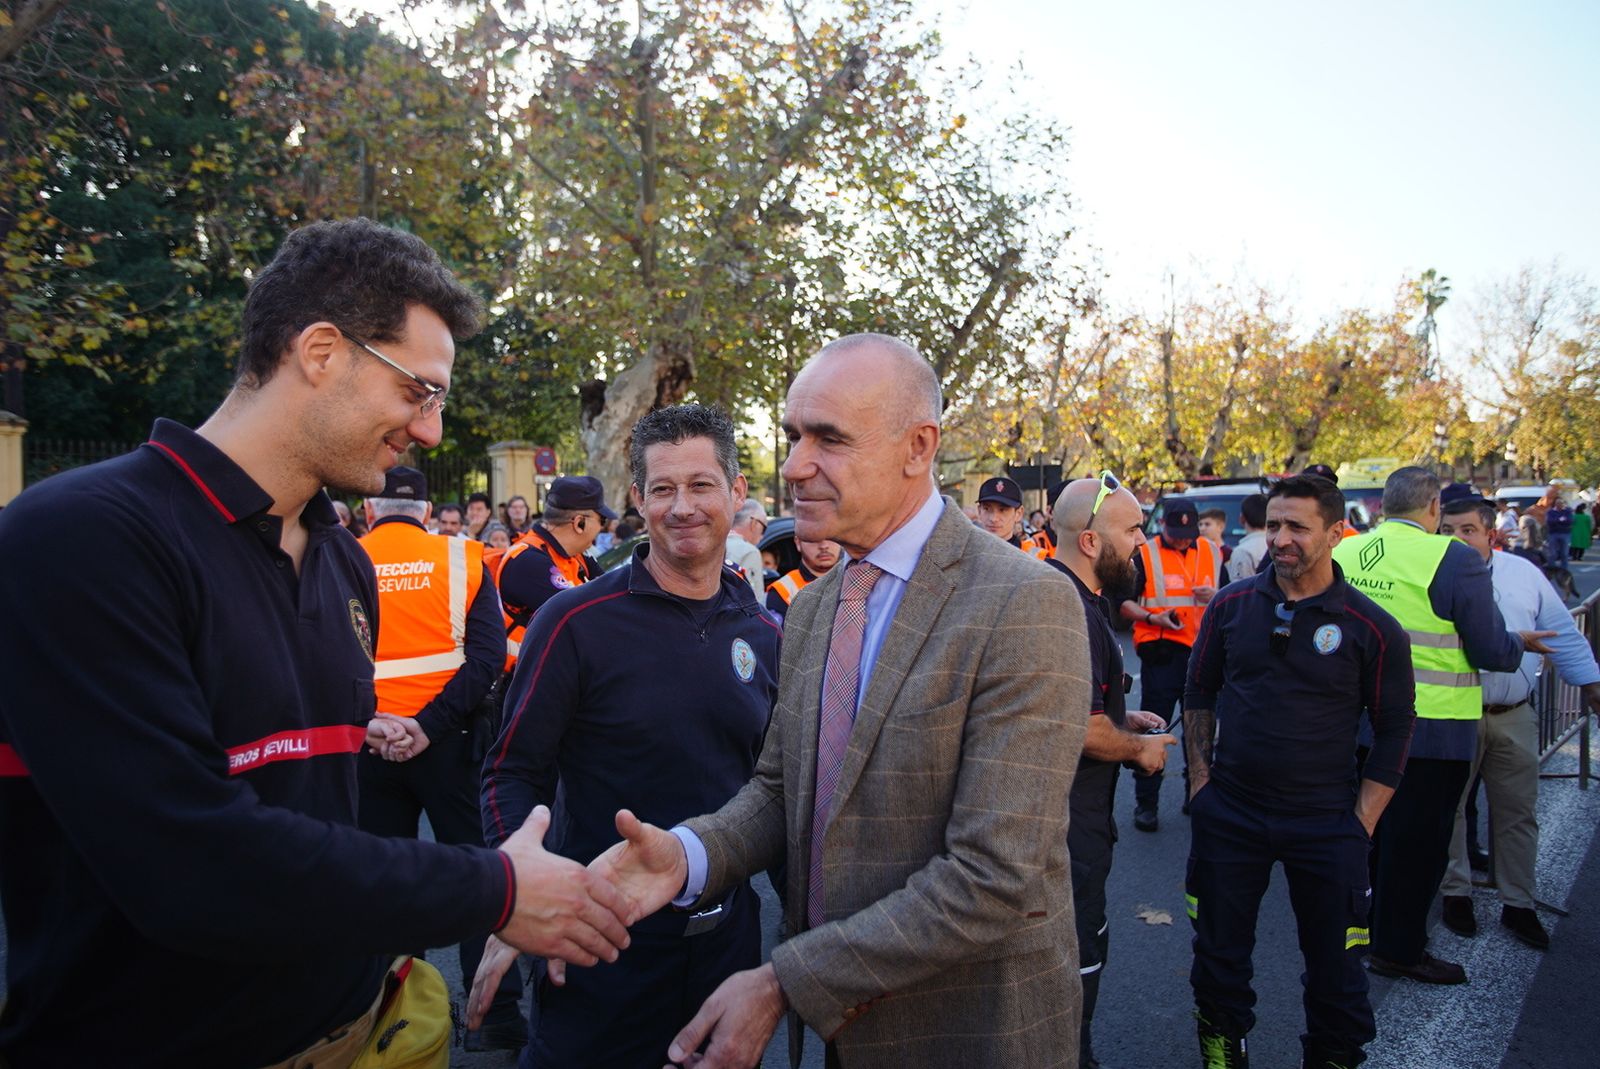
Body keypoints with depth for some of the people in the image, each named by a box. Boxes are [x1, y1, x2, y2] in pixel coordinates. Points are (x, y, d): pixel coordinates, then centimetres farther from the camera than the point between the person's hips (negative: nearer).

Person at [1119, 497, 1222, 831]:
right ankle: (1146, 803, 8)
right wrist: (1153, 618, -18)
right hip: (1162, 653, -4)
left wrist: (1215, 597, -6)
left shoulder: (1212, 553, 10)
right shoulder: (1145, 554, -3)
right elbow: (1125, 602, -1)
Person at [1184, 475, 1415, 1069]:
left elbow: (1395, 728, 0)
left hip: (1325, 824, -2)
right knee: (1219, 952, 14)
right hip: (1229, 813, 2)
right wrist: (1200, 777, 3)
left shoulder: (1371, 628, -8)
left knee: (1334, 963, 10)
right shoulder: (1231, 605, -2)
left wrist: (1362, 819, -5)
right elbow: (1199, 692, 9)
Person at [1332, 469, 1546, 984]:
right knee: (1417, 839, 9)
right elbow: (1490, 652, -12)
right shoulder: (1454, 560, -17)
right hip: (1431, 726, -5)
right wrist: (1520, 644, 10)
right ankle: (1398, 948, 21)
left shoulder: (1343, 552, -2)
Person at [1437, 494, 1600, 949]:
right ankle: (1455, 893, 23)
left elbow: (1562, 633, 14)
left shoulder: (1524, 573, 7)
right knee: (1449, 808, 7)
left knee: (1517, 812, 10)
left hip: (1514, 717, 3)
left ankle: (1518, 904, 24)